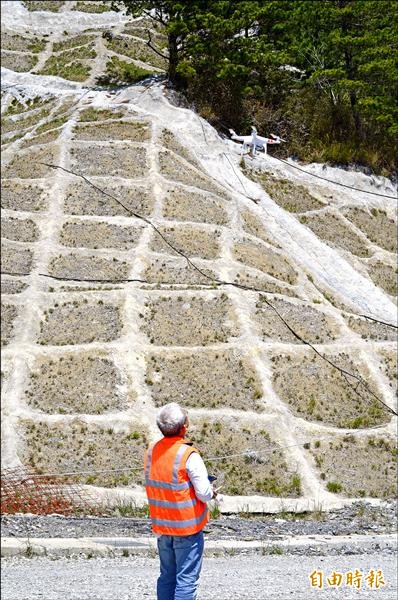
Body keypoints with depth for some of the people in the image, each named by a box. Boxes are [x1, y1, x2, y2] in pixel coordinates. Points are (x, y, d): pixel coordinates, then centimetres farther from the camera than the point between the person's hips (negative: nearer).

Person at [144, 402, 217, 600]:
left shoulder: (151, 452, 2)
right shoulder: (188, 455, -19)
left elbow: (151, 486, 10)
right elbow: (204, 494, -18)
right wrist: (212, 492, 3)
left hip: (161, 526, 6)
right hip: (187, 527, -6)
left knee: (167, 577, 15)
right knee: (186, 580, 0)